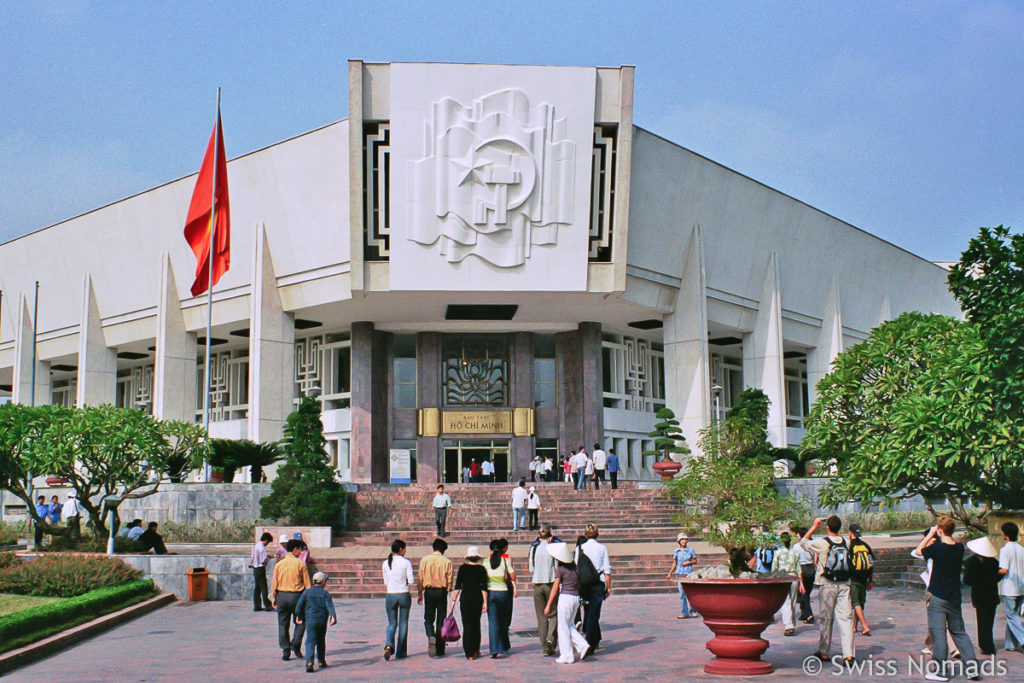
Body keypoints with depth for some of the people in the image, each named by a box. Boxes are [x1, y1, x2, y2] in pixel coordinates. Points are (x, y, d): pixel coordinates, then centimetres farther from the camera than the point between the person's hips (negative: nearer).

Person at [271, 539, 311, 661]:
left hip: (282, 595, 3)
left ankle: (285, 650, 8)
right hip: (296, 595, -3)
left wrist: (274, 598, 16)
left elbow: (274, 583, 5)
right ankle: (295, 645, 2)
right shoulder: (300, 564, -7)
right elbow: (306, 583, -4)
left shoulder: (279, 564, 1)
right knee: (300, 622, 14)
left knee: (283, 624, 9)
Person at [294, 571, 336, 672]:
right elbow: (330, 605, -10)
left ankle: (309, 662, -24)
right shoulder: (325, 593, 3)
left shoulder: (306, 592, 6)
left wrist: (299, 617, 10)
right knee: (321, 641, 20)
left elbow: (299, 605, 2)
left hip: (310, 620, -1)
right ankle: (321, 661, 28)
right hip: (322, 620, 1)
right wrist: (333, 616, -20)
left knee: (310, 641, -6)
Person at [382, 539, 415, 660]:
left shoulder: (385, 563, 3)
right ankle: (400, 652, 13)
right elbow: (411, 581, -10)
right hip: (404, 595, -2)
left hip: (390, 596, 2)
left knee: (392, 623, 11)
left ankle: (389, 645, -15)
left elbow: (386, 583, 7)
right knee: (403, 623, 11)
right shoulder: (406, 562, -7)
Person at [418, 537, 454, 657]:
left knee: (428, 619, 11)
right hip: (442, 592, 0)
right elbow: (450, 581, -3)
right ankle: (439, 650, 10)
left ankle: (431, 636, -20)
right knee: (441, 620, 8)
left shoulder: (424, 560, -2)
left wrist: (420, 594, 12)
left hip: (429, 592, 0)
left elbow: (420, 579, 1)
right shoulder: (447, 562, -5)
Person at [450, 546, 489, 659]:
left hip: (465, 598, -1)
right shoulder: (481, 569, -1)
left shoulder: (462, 568, -1)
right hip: (478, 598, 1)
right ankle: (476, 650, 25)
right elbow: (484, 587, -5)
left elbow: (457, 586, -4)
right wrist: (485, 602, -3)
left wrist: (453, 600, 0)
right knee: (476, 624, 18)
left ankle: (470, 653, -4)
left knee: (467, 624, 1)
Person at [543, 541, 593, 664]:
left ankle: (566, 656, 6)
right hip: (576, 597, 6)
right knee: (569, 626, 18)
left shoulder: (560, 569, -8)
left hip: (565, 597, -6)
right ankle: (583, 646, 1)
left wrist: (548, 605, -4)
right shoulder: (574, 566, 8)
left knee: (563, 627, 4)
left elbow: (555, 588, -7)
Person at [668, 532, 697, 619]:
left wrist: (688, 562, -8)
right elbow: (674, 564, 14)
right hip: (679, 574, 2)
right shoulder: (676, 551, 9)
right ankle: (685, 612, 3)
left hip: (689, 573, -2)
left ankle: (692, 611, 11)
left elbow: (695, 561, 9)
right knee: (682, 594, 0)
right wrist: (670, 573, 9)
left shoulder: (691, 550, 3)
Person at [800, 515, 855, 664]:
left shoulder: (821, 543, -10)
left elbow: (804, 542, 6)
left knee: (825, 618, 10)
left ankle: (823, 652, 21)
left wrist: (814, 526, 11)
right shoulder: (845, 542, 3)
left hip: (827, 586, -2)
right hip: (844, 585, 3)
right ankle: (848, 653, -10)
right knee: (845, 618, -1)